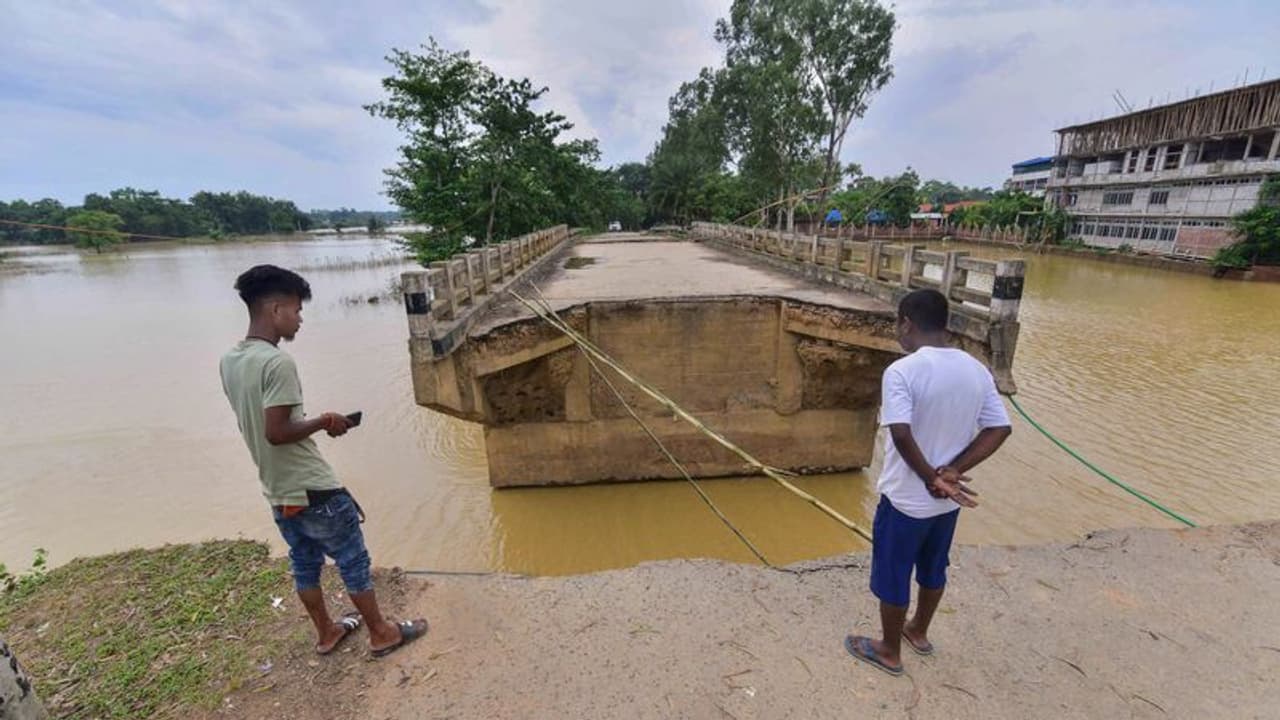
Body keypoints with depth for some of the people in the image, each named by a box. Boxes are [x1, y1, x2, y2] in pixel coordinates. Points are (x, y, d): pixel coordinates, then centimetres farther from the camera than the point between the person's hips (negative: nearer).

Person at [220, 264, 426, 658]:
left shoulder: (229, 361, 5)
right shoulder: (278, 362, -24)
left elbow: (261, 423, 12)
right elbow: (277, 432, -26)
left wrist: (317, 423, 8)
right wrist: (323, 422, -10)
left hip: (278, 494, 9)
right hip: (314, 491, -9)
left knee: (304, 565, 22)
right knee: (353, 562, 8)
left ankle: (326, 632, 40)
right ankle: (381, 633, 24)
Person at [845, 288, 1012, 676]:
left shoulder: (901, 371, -23)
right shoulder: (977, 370, -2)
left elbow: (902, 434, -31)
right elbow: (1000, 428, -2)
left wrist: (932, 480, -18)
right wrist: (952, 472, -9)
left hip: (907, 498, -6)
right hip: (949, 500, 7)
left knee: (892, 575, 14)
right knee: (933, 569, 26)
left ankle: (889, 651, 33)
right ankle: (919, 633, 48)